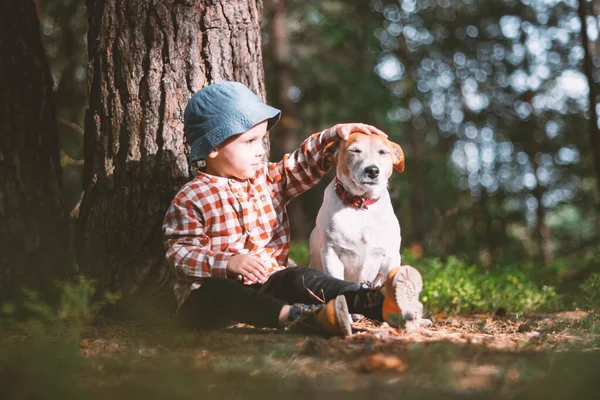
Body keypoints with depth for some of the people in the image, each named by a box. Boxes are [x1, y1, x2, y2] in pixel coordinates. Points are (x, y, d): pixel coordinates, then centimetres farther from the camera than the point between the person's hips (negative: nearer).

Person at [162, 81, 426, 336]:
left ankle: (379, 302, -46)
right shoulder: (190, 199, -7)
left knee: (300, 279, -24)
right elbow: (179, 253, -12)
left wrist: (336, 134, 6)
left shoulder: (269, 179, 14)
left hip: (267, 282, 5)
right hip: (213, 288, -5)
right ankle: (298, 316, -63)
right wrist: (229, 262, -26)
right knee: (216, 292, -39)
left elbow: (304, 163, 21)